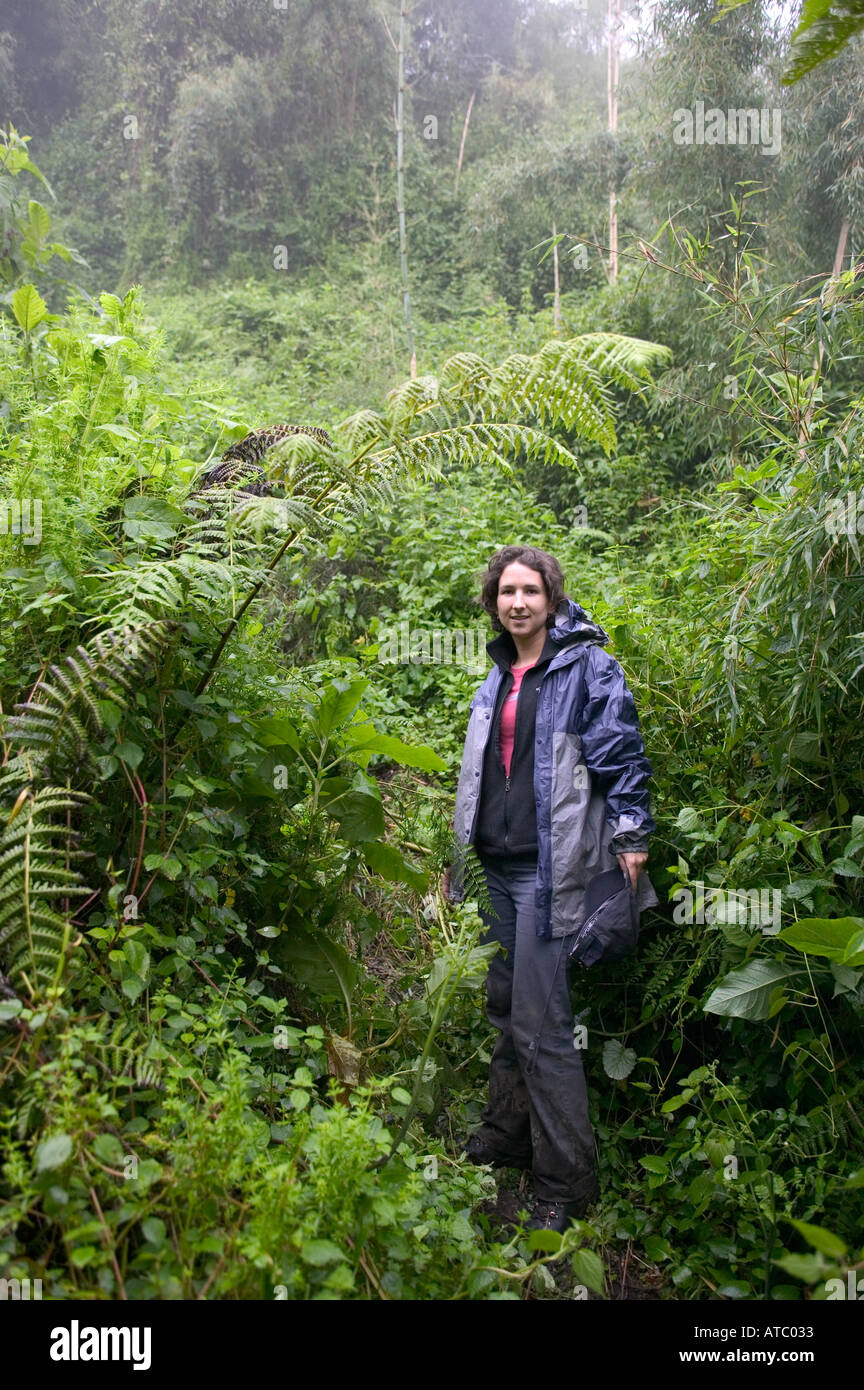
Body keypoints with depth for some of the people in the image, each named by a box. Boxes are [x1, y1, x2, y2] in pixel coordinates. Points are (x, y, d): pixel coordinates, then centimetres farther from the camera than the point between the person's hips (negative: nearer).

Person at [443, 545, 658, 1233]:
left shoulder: (587, 667, -6)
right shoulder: (498, 678, 16)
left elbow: (623, 758, -9)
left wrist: (631, 840, -14)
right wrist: (460, 856, 25)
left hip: (551, 869, -7)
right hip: (498, 866, 8)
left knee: (541, 1026, -6)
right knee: (505, 1006, 17)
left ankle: (568, 1183, 8)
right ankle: (508, 1133, 36)